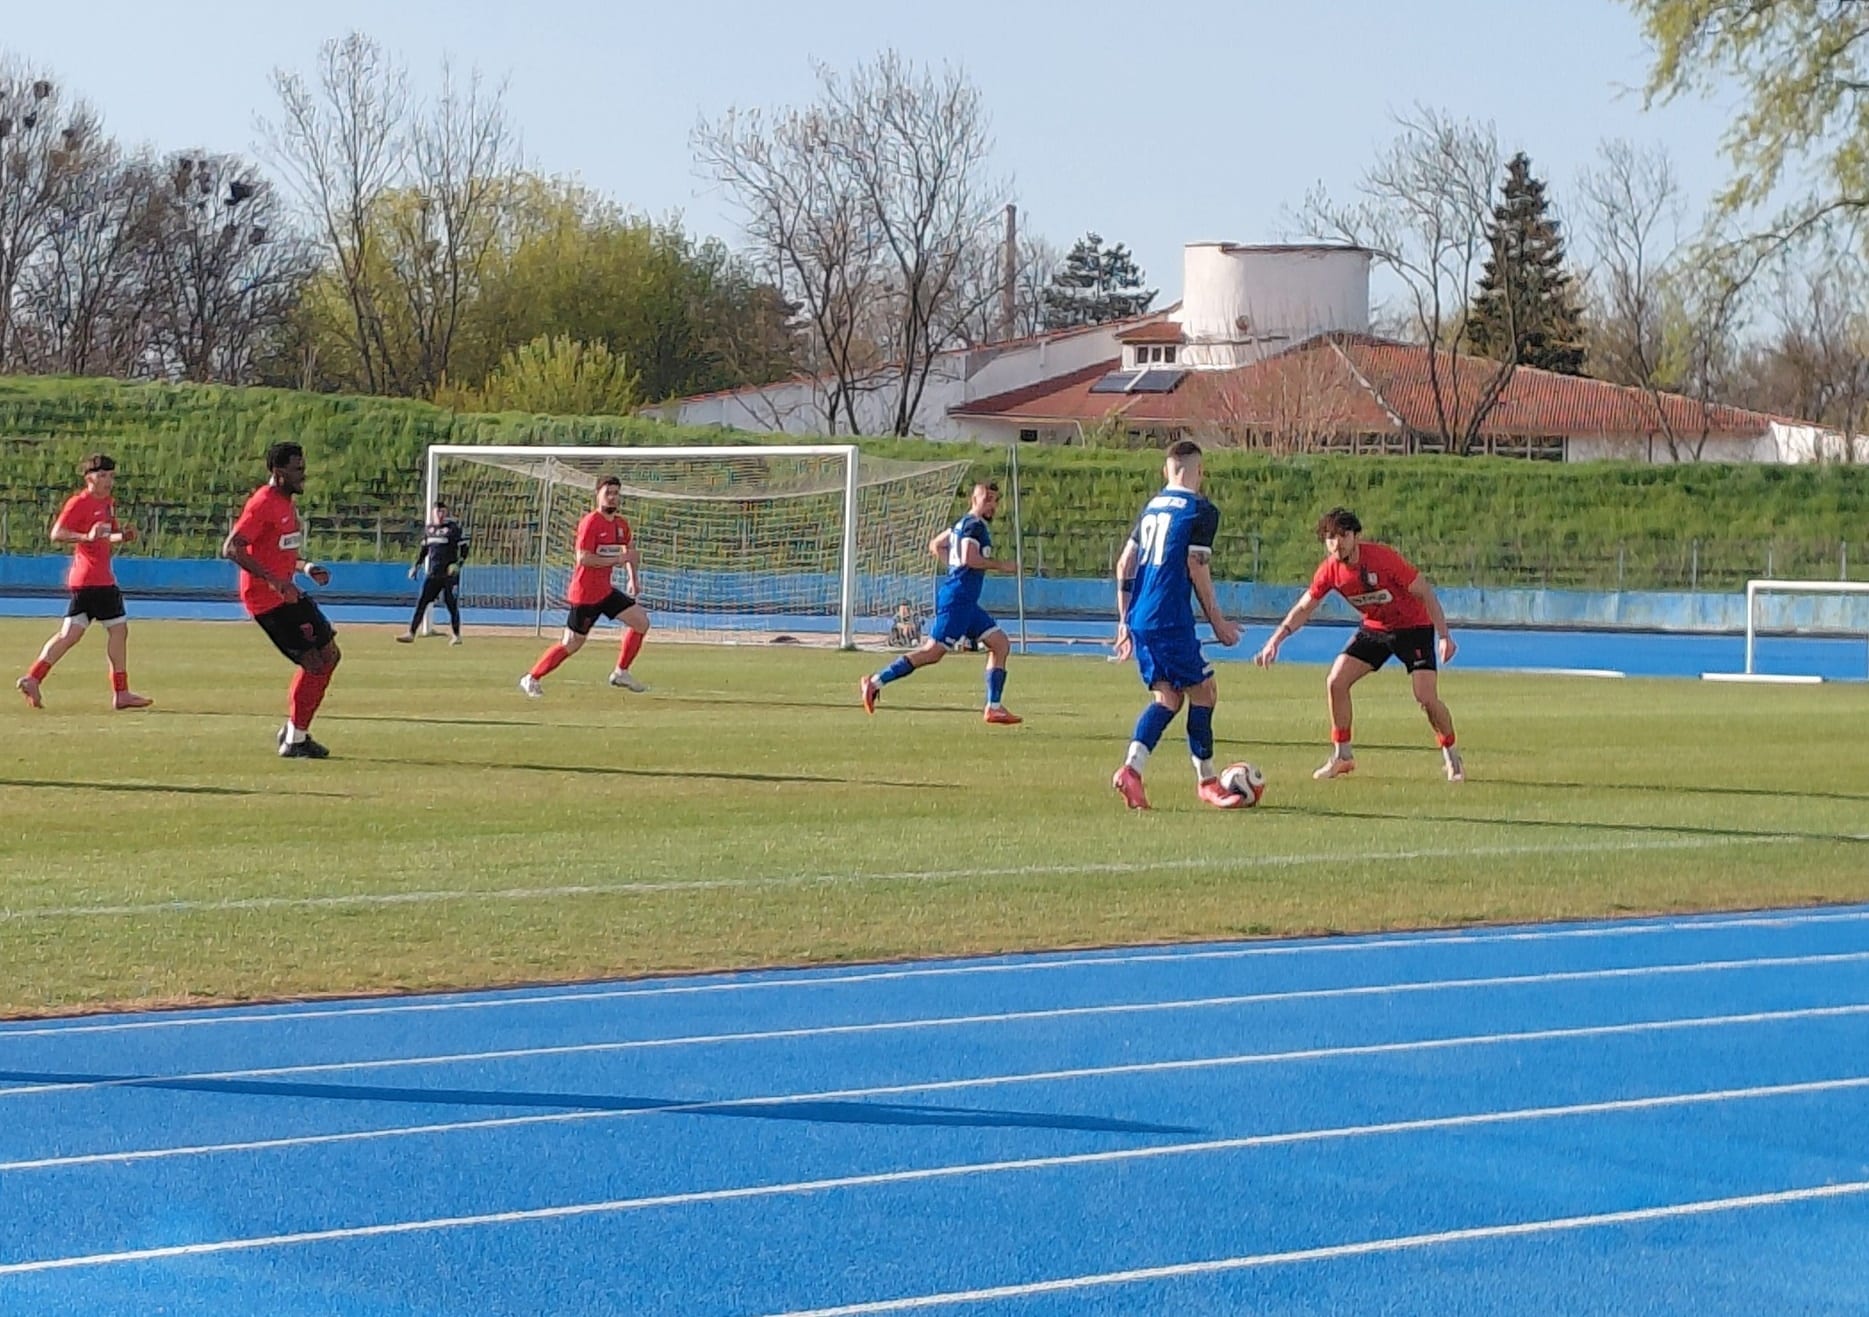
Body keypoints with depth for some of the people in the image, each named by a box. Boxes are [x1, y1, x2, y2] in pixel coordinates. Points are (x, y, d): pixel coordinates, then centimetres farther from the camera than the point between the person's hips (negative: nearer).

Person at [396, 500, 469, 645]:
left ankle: (457, 635, 13)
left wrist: (458, 564, -18)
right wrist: (416, 566, 15)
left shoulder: (454, 528, -6)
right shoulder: (428, 529, 11)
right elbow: (424, 550, 22)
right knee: (421, 602, 0)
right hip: (433, 573, 5)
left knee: (451, 604, -1)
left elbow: (464, 549, -5)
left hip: (449, 573, -5)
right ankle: (411, 634, -1)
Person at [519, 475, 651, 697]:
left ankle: (621, 673, 13)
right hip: (585, 593, -8)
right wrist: (617, 559, -22)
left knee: (641, 622, 3)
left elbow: (629, 549, 28)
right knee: (571, 645, -3)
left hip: (605, 590, 8)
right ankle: (531, 679, 9)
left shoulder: (621, 524, 8)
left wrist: (632, 578, 16)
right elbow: (583, 558, -24)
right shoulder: (590, 522, -17)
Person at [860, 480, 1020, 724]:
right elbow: (969, 558, -24)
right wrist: (999, 565, -13)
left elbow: (935, 545, 27)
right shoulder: (974, 525, -10)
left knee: (1001, 644, 8)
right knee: (933, 651, -13)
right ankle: (876, 681, -11)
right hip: (957, 599, -11)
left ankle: (994, 707, 5)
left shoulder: (963, 524, 19)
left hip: (965, 602, 11)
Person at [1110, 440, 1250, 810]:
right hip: (1170, 620, -7)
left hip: (1139, 619, 7)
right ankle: (1206, 781, 10)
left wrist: (1124, 621, 21)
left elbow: (1125, 563, 16)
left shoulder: (1152, 507, 16)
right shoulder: (1202, 510, -5)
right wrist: (1218, 623, -2)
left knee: (1167, 697, 13)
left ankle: (1131, 769, -4)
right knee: (1203, 692, 5)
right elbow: (1197, 568, -10)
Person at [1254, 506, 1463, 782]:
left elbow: (1425, 592, -21)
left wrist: (1444, 636, -25)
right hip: (1374, 628, 5)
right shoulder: (1330, 570, -12)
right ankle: (1342, 756, 6)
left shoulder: (1383, 558, -28)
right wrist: (1276, 639, -11)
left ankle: (1451, 758, 8)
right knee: (1336, 681, -7)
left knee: (1426, 698, -15)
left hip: (1413, 627, -5)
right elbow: (1304, 608, 0)